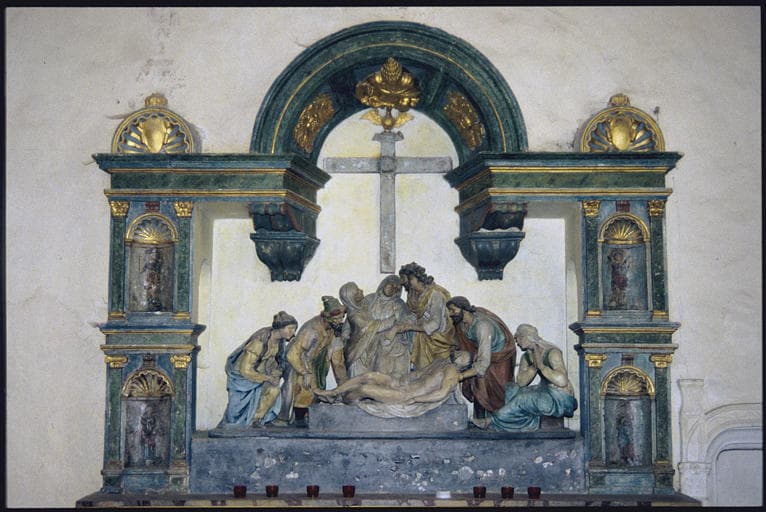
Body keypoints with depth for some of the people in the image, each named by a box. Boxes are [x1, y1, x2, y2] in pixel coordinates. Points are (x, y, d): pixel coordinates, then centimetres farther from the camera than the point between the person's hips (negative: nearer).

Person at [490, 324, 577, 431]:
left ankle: (492, 421, -7)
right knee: (510, 389, 1)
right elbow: (521, 382, -3)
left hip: (560, 398, -9)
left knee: (522, 399, -24)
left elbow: (562, 381, -31)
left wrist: (540, 365, -24)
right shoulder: (526, 357, 9)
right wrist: (534, 366, -16)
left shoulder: (551, 352, -17)